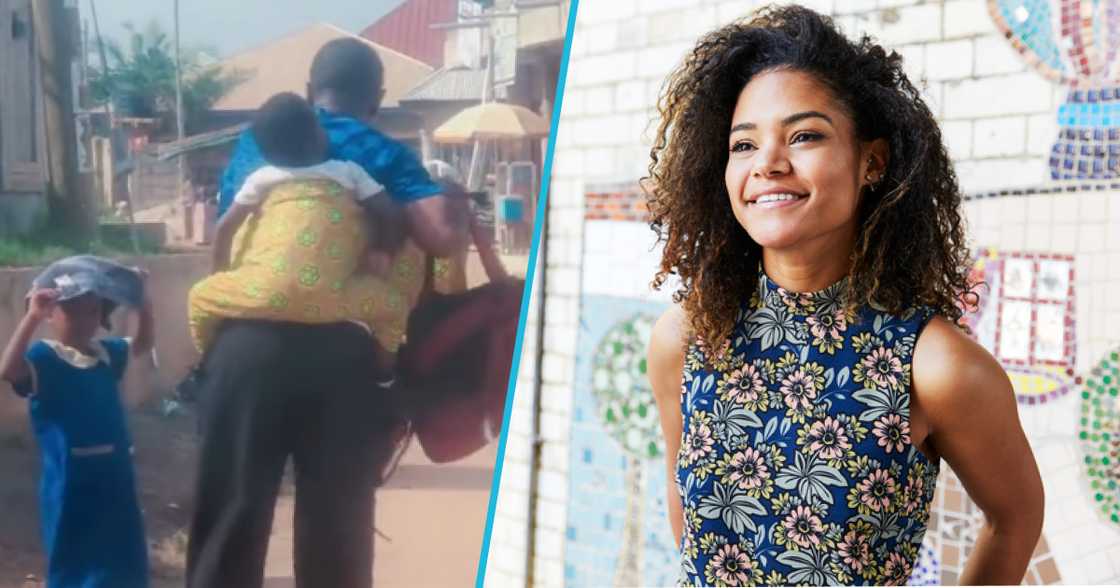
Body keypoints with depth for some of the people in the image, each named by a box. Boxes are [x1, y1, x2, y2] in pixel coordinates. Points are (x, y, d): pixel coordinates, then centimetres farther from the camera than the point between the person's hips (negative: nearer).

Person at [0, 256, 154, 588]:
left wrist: (143, 303, 8)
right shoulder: (44, 357, -13)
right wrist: (32, 317, -40)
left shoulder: (106, 353, 8)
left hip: (115, 476, 7)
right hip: (71, 483, -7)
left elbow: (143, 344, 23)